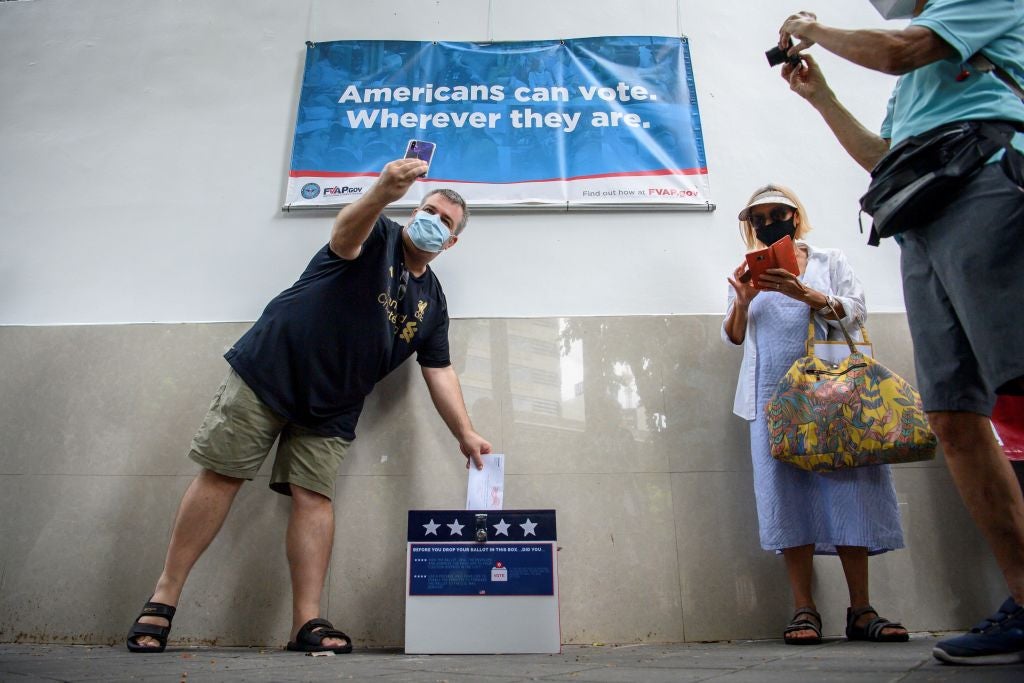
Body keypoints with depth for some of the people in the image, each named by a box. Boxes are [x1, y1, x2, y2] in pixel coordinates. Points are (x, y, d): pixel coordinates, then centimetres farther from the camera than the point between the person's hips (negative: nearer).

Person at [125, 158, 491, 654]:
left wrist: (465, 433, -3)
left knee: (314, 496, -4)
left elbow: (440, 372, 8)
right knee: (221, 476, -4)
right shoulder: (378, 236, -2)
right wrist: (382, 193, -48)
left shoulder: (432, 302, 11)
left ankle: (307, 622, -3)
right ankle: (163, 598, 5)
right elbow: (346, 232, -27)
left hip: (330, 407, 4)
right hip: (269, 367, -4)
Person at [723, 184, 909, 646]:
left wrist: (803, 292, -16)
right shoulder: (749, 274, 18)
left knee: (847, 484, -6)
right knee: (788, 490, -6)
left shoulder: (830, 261, 15)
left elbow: (854, 313, 0)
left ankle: (861, 611, 1)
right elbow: (733, 337, 14)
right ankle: (804, 610, -2)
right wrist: (743, 301, -6)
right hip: (773, 394, 1)